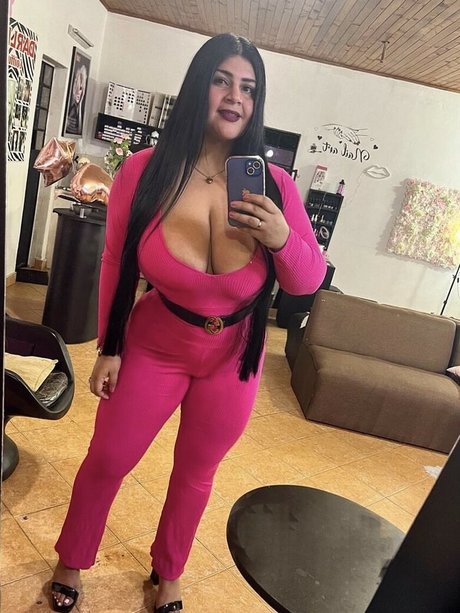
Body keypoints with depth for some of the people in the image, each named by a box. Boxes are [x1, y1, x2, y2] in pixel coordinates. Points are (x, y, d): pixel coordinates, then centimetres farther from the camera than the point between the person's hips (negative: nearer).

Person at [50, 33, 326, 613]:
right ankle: (71, 563, 47)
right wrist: (108, 348, 2)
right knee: (106, 462, 15)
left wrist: (282, 237, -30)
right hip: (154, 347, -1)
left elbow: (309, 282, -8)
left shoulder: (274, 184, -16)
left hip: (232, 358, 1)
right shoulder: (144, 170, -18)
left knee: (196, 472, 20)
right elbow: (116, 267, -5)